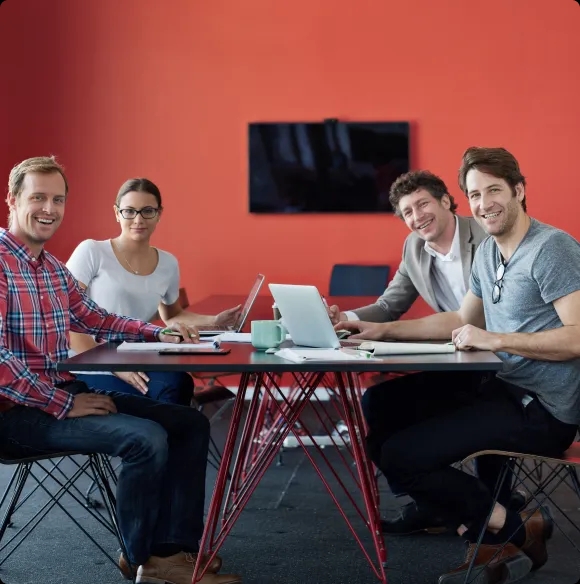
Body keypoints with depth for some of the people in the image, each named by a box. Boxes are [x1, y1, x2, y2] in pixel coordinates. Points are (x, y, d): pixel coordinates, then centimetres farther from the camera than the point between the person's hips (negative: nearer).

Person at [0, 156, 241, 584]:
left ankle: (173, 549, -1)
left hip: (67, 392, 10)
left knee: (189, 424, 5)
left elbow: (94, 318, 23)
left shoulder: (53, 268, 13)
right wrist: (65, 404, -22)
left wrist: (158, 334, 7)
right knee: (146, 438, -26)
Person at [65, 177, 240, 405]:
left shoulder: (168, 264, 11)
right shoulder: (91, 251, -5)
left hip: (137, 365, 5)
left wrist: (214, 321, 11)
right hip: (89, 370, -5)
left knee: (178, 384, -30)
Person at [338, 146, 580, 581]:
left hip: (542, 411, -10)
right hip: (505, 389, 10)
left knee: (398, 455, -15)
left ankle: (516, 530, 1)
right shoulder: (488, 252, 12)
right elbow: (462, 320, 22)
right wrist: (383, 330, 13)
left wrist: (496, 340, -24)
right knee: (383, 403, 15)